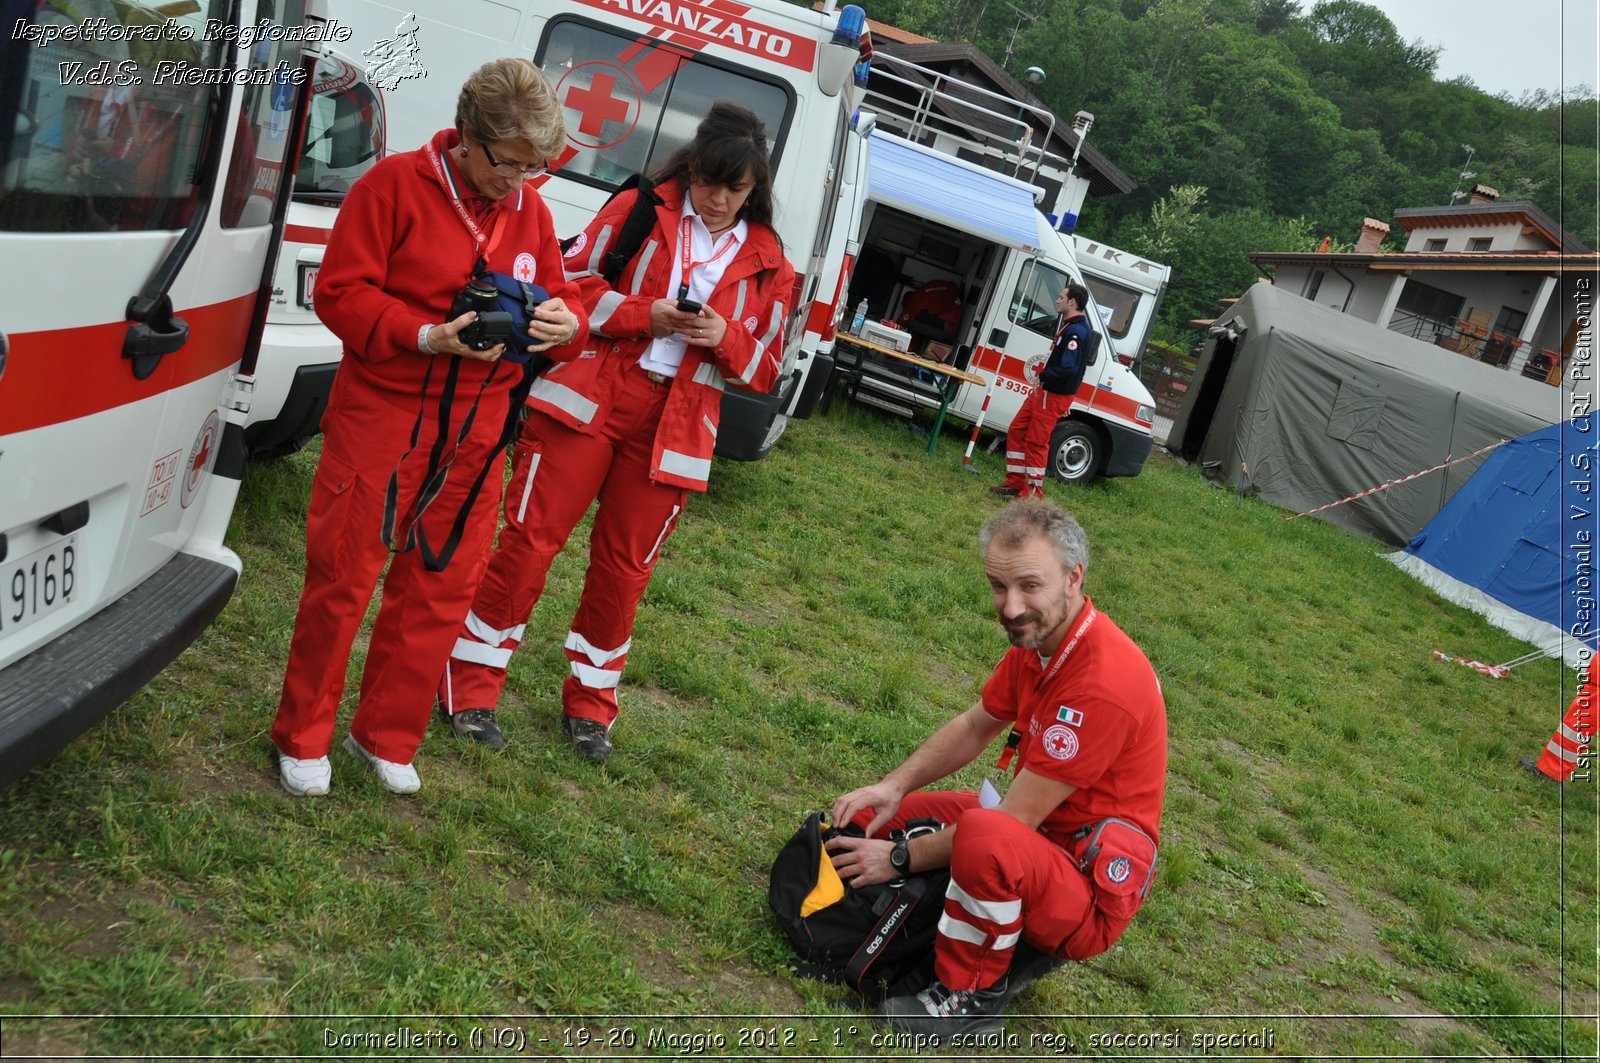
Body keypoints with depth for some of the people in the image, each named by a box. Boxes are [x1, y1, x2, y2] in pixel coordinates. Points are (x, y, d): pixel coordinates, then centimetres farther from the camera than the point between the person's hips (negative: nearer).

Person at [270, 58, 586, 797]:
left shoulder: (530, 210, 6)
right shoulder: (395, 185, -9)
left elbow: (562, 300, 12)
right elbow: (340, 292, -11)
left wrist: (564, 324, -13)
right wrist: (429, 336, -25)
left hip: (474, 433, 5)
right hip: (380, 417, -4)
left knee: (441, 586, 9)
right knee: (342, 577, 3)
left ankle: (386, 736, 27)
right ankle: (303, 738, 21)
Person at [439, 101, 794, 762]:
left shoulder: (768, 263, 8)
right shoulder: (638, 210, 1)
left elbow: (763, 368, 10)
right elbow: (573, 281, 0)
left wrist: (725, 337, -11)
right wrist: (644, 314, -15)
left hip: (672, 431, 2)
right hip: (588, 401, -2)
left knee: (624, 566, 8)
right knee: (531, 537, -2)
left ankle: (590, 703, 25)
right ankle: (472, 682, 12)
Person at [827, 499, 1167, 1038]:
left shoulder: (1103, 681, -30)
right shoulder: (1038, 639, -2)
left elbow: (1014, 821, -25)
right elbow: (975, 726, 13)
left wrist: (901, 858, -16)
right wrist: (894, 787, -2)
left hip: (1093, 895, -9)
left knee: (984, 836, -39)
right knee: (874, 817, 8)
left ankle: (970, 996, -13)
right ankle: (1015, 945, 5)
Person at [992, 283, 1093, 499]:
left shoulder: (1077, 331, -20)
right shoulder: (1068, 326, 13)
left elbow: (1068, 368, -28)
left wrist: (1043, 377, -15)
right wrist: (1043, 379, 9)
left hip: (1055, 396, -11)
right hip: (1044, 391, 11)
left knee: (1036, 441, -4)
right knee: (1016, 431, 14)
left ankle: (1033, 492, 6)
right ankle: (1015, 482, 22)